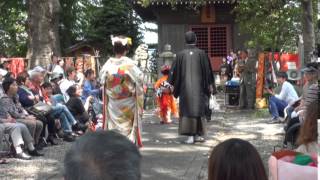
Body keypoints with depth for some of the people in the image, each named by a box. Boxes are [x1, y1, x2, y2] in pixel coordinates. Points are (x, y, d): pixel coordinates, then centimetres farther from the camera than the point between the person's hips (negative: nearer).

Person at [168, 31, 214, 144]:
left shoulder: (181, 54, -3)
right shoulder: (201, 53, -3)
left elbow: (175, 71, 1)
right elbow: (207, 70, 1)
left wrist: (172, 84, 10)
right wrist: (210, 84, 11)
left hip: (185, 87, 0)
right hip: (199, 87, 0)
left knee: (187, 110, 2)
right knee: (199, 109, 11)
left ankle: (190, 136, -4)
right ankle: (198, 135, 16)